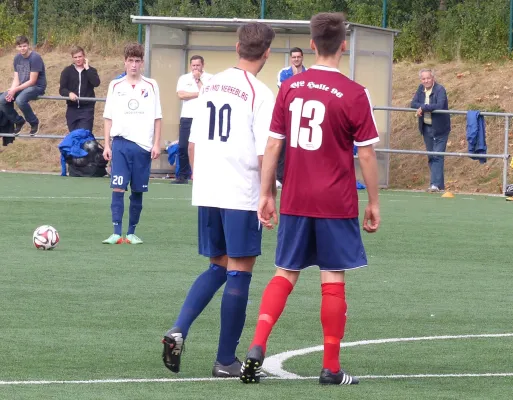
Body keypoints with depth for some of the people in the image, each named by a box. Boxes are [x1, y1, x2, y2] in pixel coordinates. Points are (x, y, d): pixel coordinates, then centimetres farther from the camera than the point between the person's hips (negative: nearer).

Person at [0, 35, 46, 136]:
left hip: (37, 87, -7)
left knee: (20, 100, -35)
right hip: (22, 86, 7)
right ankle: (18, 121, 10)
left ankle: (34, 122, -10)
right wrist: (11, 91, -16)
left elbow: (32, 81, -19)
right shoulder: (17, 58, 4)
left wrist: (15, 90, -20)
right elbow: (16, 79, 4)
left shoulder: (35, 58, -18)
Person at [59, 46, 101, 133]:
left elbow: (96, 83, -14)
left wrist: (87, 68, -11)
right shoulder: (67, 71, 6)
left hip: (87, 109, -2)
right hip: (72, 109, 2)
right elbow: (62, 89, 0)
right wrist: (69, 93, -22)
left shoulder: (90, 71, 6)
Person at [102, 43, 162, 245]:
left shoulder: (151, 86, 5)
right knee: (118, 188, -10)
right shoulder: (115, 86, 7)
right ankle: (116, 233, -10)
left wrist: (156, 144, -1)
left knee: (138, 191, 5)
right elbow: (108, 118, 9)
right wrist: (107, 145, 3)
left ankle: (132, 233, 13)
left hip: (143, 145, 0)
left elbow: (157, 118, 7)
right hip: (120, 143, 0)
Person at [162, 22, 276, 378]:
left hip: (207, 192, 6)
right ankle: (226, 361, 5)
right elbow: (264, 153, -15)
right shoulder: (260, 94, -11)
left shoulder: (211, 85, 8)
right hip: (243, 195, -6)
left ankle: (179, 330, -1)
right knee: (239, 272, 2)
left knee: (218, 267, 18)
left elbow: (194, 142, 13)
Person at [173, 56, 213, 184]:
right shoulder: (184, 78, 11)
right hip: (187, 118, 3)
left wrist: (198, 80, -5)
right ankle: (183, 176, 8)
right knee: (183, 148, 0)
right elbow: (181, 95, -3)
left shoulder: (209, 78, 4)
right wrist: (199, 94, -5)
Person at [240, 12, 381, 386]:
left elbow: (273, 144, 3)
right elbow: (367, 154, -7)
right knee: (334, 281, 5)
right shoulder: (354, 94, -10)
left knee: (285, 275, 12)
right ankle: (331, 367, 10)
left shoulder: (290, 88, 1)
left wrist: (267, 194, 11)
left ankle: (257, 348, -4)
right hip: (337, 204, -3)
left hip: (295, 201, 3)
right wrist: (374, 203, 3)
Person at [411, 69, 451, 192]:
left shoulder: (440, 89, -14)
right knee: (431, 157, 11)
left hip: (439, 129, -7)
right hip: (426, 128, 7)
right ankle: (440, 184, 19)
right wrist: (427, 106, -18)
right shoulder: (421, 89, 6)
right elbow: (413, 104, -1)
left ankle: (436, 184, -16)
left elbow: (440, 106, -28)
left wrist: (423, 108, -23)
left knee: (437, 157, -12)